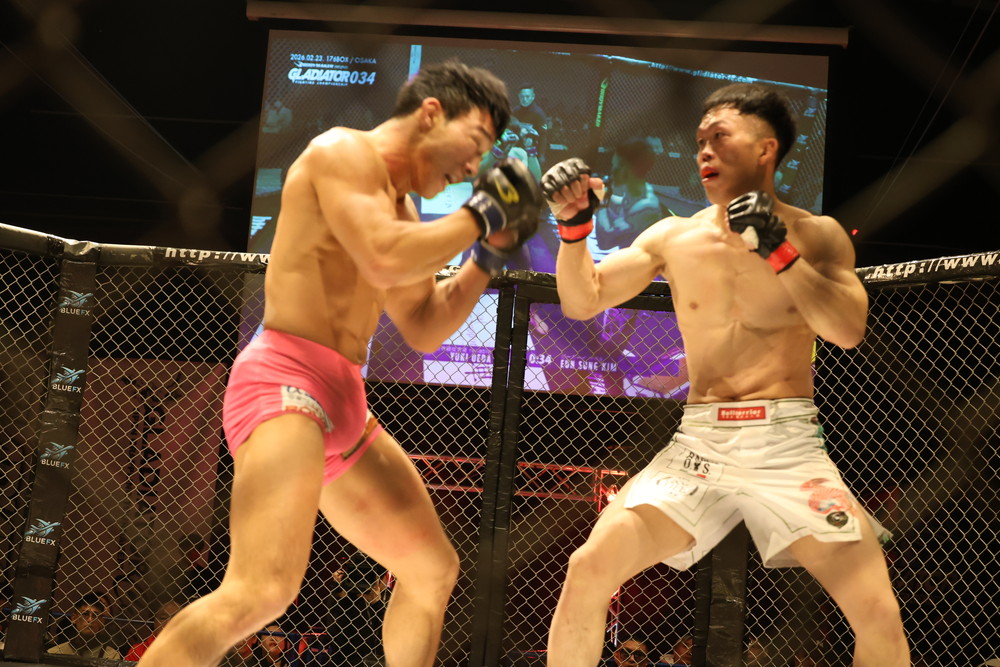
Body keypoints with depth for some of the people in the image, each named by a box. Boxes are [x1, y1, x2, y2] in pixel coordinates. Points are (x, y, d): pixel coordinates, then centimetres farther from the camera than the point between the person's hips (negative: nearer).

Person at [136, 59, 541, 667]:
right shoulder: (345, 151, -5)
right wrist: (479, 216, -7)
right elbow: (384, 262, -21)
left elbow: (425, 329, 25)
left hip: (342, 401, 10)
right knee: (263, 591, -27)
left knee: (434, 567, 16)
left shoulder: (400, 209, 22)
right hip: (288, 382, -10)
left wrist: (488, 254, 16)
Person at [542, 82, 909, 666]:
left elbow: (849, 331, -8)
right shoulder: (673, 238, 8)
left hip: (788, 443, -1)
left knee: (879, 617, -11)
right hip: (699, 443, 1)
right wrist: (574, 227, -8)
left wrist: (780, 252, -16)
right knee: (587, 571, -14)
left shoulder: (817, 234, 5)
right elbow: (582, 302, 8)